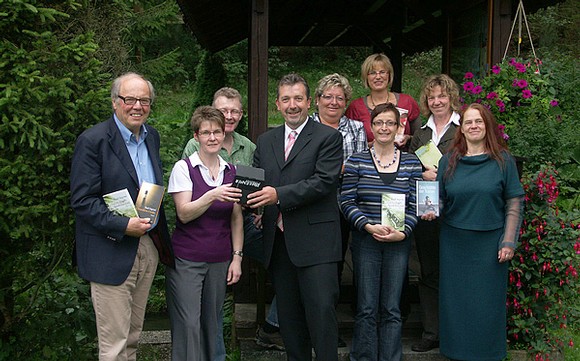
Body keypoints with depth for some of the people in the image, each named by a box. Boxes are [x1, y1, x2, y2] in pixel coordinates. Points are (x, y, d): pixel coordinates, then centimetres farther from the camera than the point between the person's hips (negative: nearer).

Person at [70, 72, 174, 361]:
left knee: (133, 335, 19)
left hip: (149, 247, 7)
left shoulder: (152, 136, 10)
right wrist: (123, 226, -24)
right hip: (112, 254, -7)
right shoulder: (92, 141, -13)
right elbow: (82, 201, -16)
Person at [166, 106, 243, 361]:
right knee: (188, 326, -5)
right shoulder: (184, 168, -4)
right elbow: (184, 214, -13)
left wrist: (237, 257, 5)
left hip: (220, 261, 4)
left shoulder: (232, 171, 7)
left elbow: (236, 219, 11)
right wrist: (213, 196, -27)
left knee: (211, 325, 8)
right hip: (186, 260, -4)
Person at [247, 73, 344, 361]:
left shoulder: (328, 137, -2)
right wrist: (255, 204, -6)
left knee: (321, 310, -6)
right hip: (277, 240, 6)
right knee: (288, 315, 13)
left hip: (315, 240, -5)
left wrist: (279, 194, -21)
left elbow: (325, 181, -14)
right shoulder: (265, 141, 15)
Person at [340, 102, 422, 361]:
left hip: (399, 242, 1)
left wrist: (402, 232, -12)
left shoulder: (411, 163, 5)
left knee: (392, 309, 6)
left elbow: (414, 205, 4)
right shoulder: (356, 161, 0)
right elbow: (347, 201, -3)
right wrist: (369, 226, -16)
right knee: (367, 308, 2)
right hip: (365, 241, -1)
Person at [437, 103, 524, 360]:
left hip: (490, 243, -2)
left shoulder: (503, 160, -1)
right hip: (455, 242, 2)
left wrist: (508, 242, -7)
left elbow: (514, 204, -1)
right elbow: (438, 199, 8)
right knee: (456, 300, 9)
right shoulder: (449, 161, 5)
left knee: (487, 301, 4)